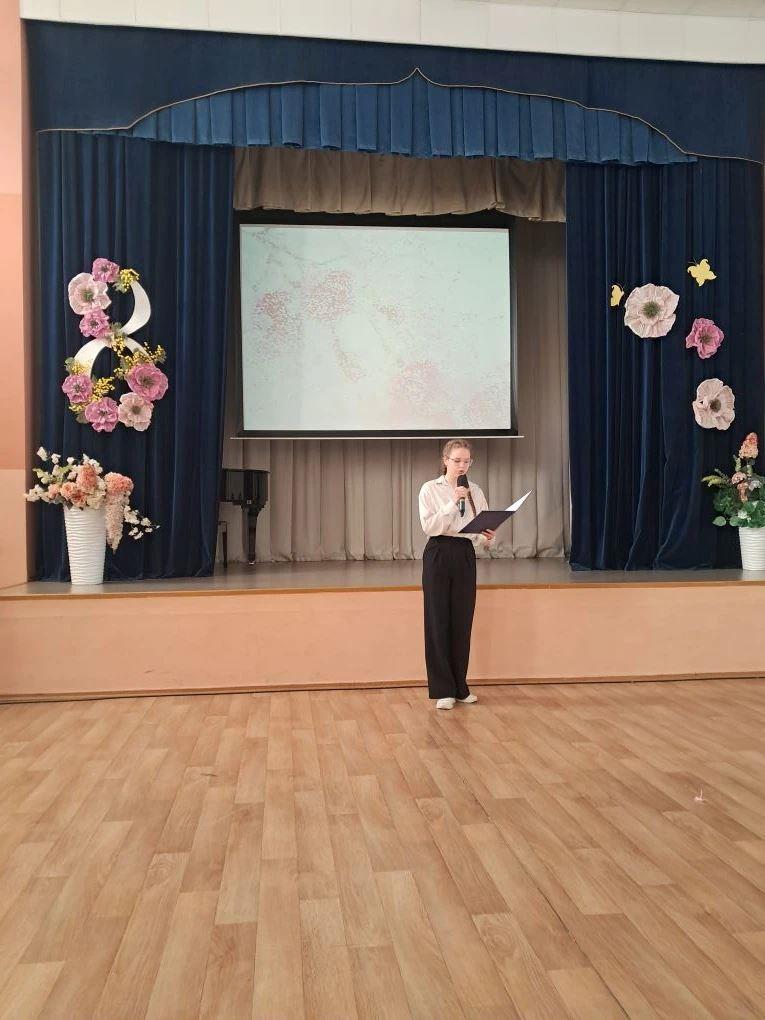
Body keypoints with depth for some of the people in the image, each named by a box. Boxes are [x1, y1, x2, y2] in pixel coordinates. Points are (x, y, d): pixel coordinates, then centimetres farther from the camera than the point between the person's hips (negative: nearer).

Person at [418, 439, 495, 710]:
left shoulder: (475, 491, 9)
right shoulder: (430, 489, -2)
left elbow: (481, 529, 8)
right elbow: (429, 526, -12)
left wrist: (486, 536, -15)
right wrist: (453, 503, -19)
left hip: (466, 556, 4)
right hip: (439, 555, -3)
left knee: (462, 623, 8)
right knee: (438, 623, 0)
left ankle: (459, 687, 20)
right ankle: (442, 690, 9)